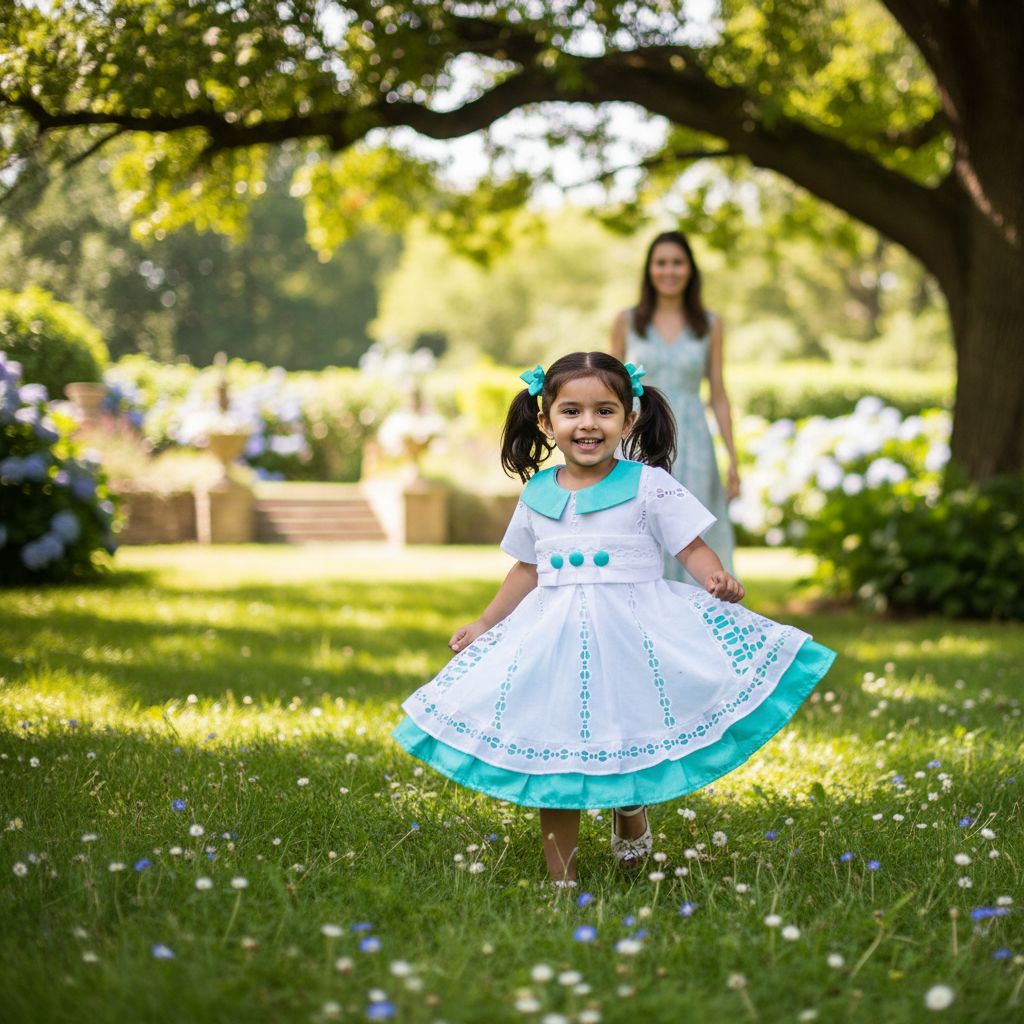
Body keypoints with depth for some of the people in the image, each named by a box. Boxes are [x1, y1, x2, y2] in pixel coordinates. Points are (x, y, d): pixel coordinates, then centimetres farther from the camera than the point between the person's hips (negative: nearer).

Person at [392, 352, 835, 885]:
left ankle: (630, 813, 36)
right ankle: (560, 878, 18)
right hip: (554, 638, 4)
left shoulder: (648, 485, -5)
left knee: (629, 746, 1)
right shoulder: (537, 494, 8)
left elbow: (692, 546, -7)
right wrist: (484, 625, 21)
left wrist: (719, 580, -27)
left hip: (633, 636, -3)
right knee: (553, 756, 5)